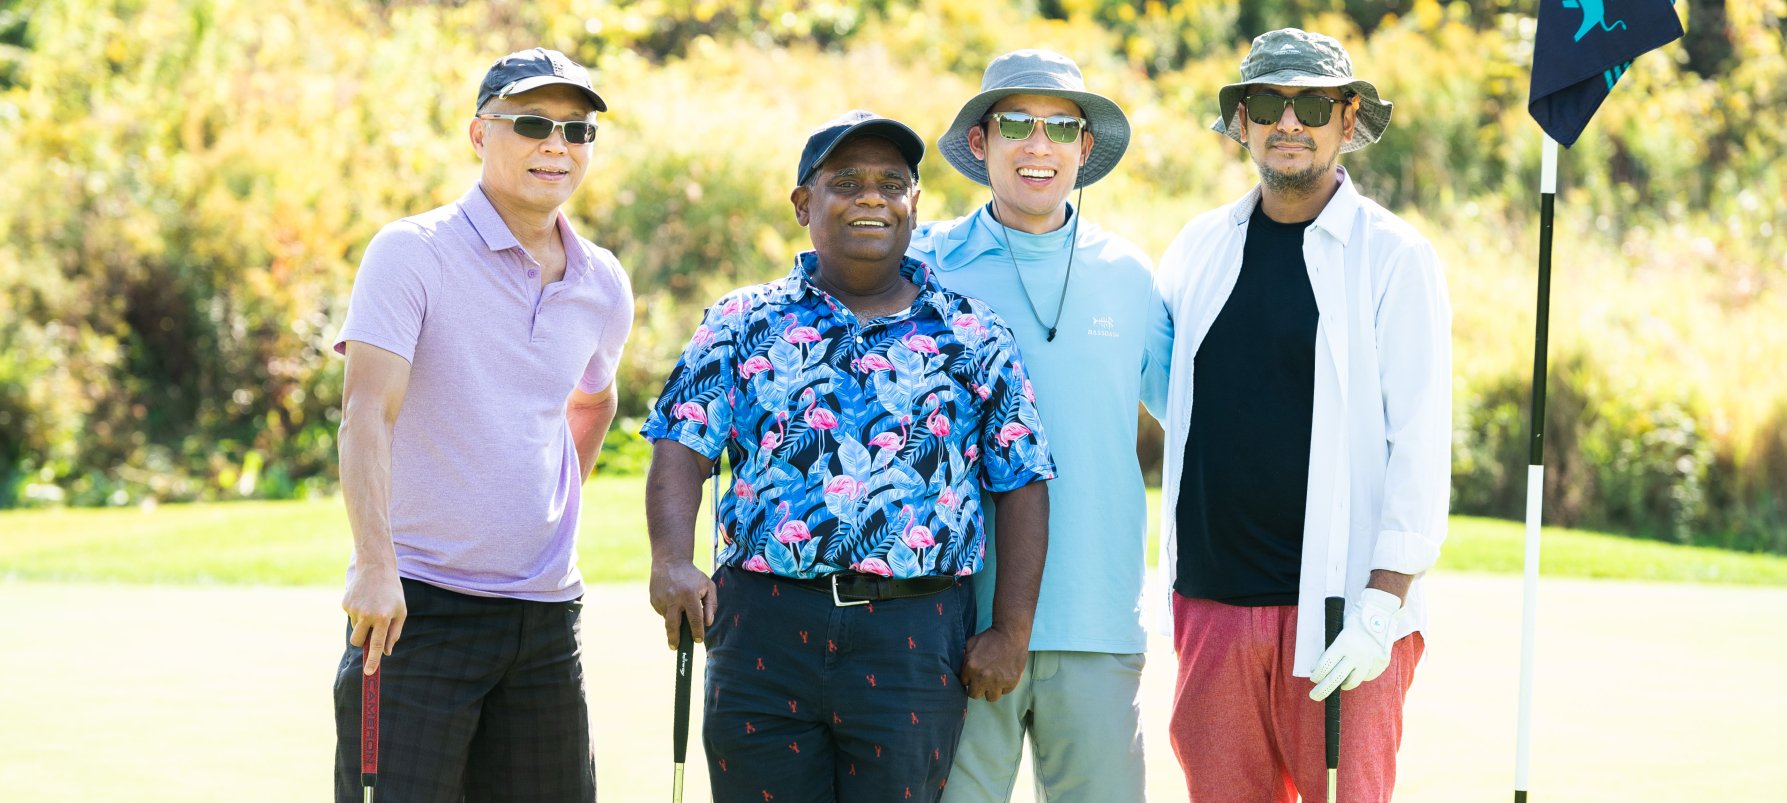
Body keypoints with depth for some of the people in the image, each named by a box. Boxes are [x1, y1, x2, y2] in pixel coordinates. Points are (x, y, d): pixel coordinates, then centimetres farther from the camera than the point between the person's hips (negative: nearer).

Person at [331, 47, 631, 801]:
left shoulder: (604, 286, 10)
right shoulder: (411, 253, -7)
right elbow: (366, 413, -19)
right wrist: (374, 563, -30)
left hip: (547, 613, 6)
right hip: (417, 602, -5)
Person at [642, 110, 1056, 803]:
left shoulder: (974, 339, 9)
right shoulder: (744, 324, 10)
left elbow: (1021, 486, 8)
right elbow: (681, 450, 1)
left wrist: (1011, 630, 0)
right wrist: (672, 560, -17)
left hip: (917, 642, 0)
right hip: (764, 630, 0)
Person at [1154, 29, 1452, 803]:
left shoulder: (1395, 257, -1)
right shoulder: (1200, 246, 11)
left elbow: (1420, 442, -6)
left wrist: (1383, 604, -15)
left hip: (1341, 608, -4)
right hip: (1215, 604, 4)